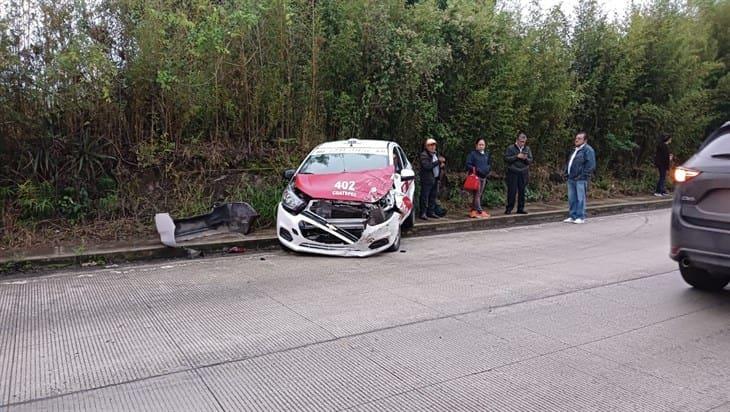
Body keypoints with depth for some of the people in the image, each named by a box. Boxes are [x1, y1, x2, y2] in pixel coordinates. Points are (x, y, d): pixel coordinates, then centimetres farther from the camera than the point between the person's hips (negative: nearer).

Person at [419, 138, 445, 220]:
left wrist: (442, 163, 4)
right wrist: (438, 161, -20)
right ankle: (423, 213, -3)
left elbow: (442, 161, 29)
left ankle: (431, 212, 17)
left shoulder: (436, 154, 17)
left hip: (435, 179, 8)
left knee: (433, 197, 10)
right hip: (427, 179, -8)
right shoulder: (423, 155, -9)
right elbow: (427, 166, -22)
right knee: (425, 197, -6)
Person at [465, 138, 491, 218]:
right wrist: (475, 169, -20)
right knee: (476, 194, -8)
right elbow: (468, 164, -9)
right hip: (476, 176, -7)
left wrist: (488, 169, 5)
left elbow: (489, 164, 24)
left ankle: (473, 210, 15)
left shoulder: (486, 154, 14)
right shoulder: (472, 154, -5)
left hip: (484, 177, 7)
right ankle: (480, 211, -9)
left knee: (479, 194, 9)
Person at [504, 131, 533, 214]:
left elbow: (530, 160, 9)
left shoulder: (527, 149, 12)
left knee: (522, 191, 5)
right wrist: (517, 156, -14)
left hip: (524, 173, 4)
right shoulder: (510, 148, 0)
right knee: (512, 191, -4)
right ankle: (509, 208, 3)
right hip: (513, 173, -4)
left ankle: (520, 208, 13)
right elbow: (506, 158, -8)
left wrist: (526, 158, -13)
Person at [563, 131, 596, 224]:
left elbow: (591, 165, -14)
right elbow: (569, 162, 29)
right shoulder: (575, 150, 21)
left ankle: (581, 217, 2)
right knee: (572, 199, 10)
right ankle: (573, 216, 17)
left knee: (580, 198, -4)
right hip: (571, 178, 8)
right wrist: (567, 172, 17)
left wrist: (583, 175, -16)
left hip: (580, 179, -8)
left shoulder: (588, 150, -7)